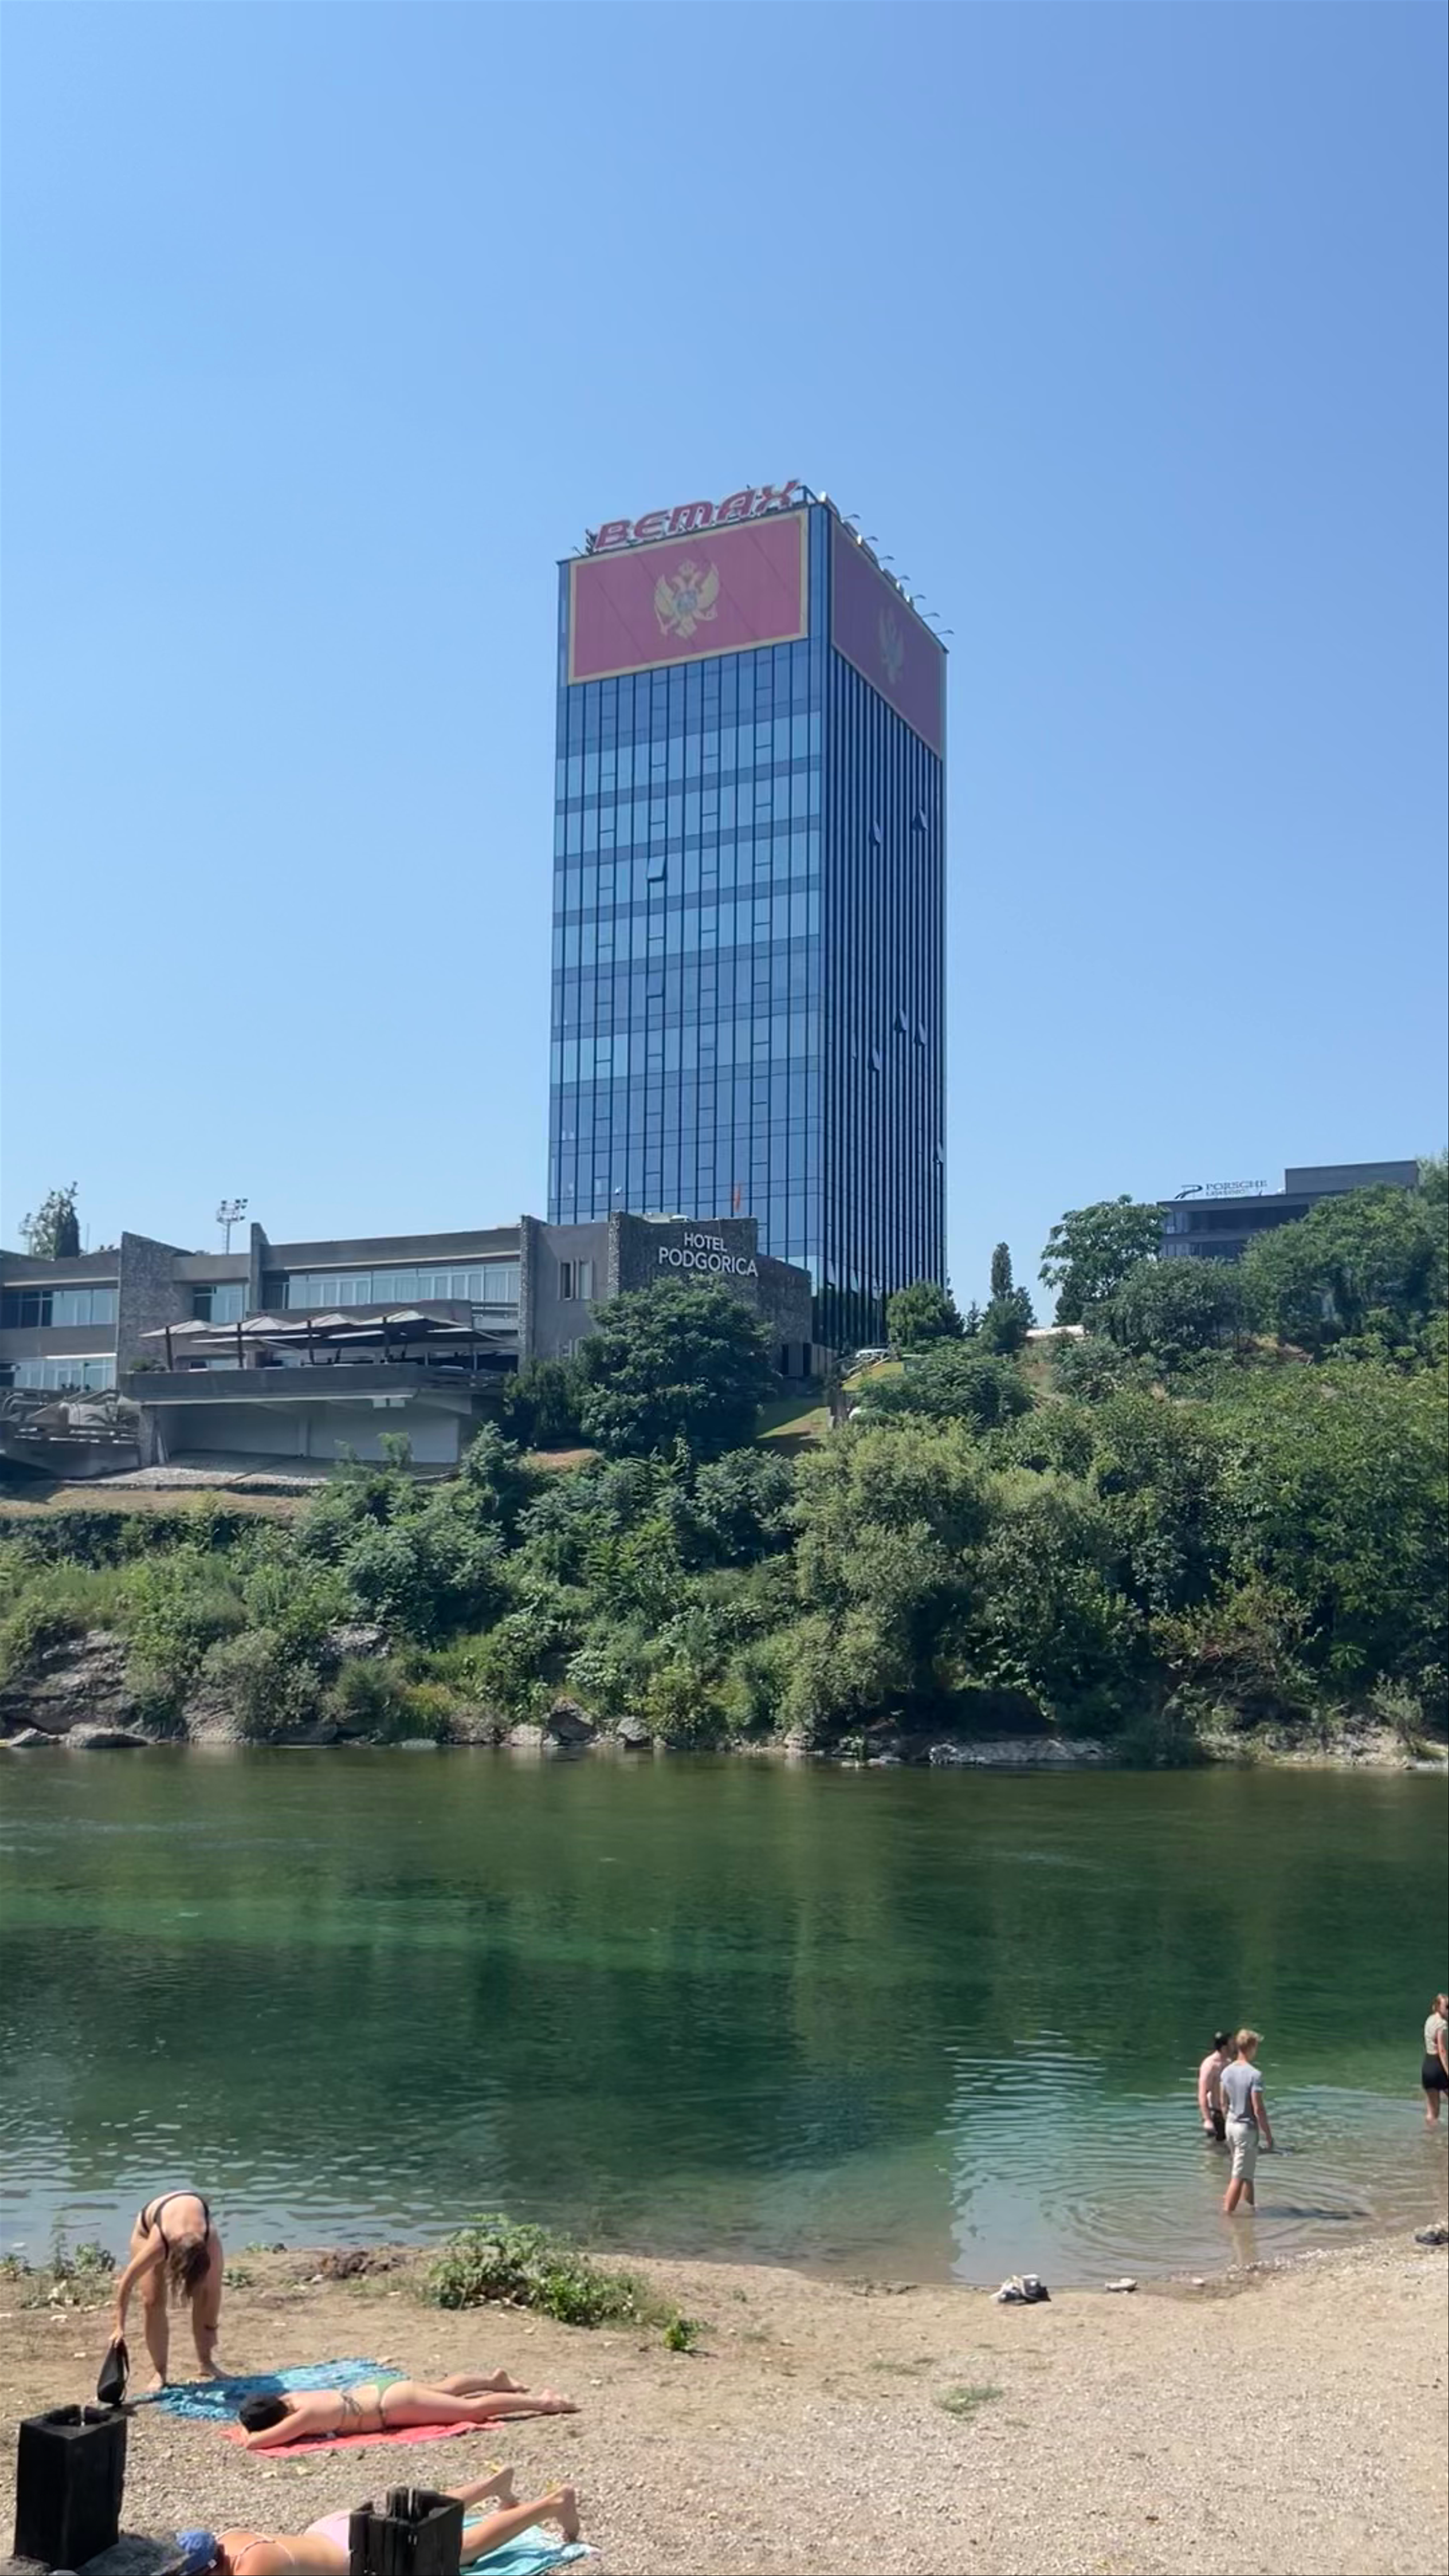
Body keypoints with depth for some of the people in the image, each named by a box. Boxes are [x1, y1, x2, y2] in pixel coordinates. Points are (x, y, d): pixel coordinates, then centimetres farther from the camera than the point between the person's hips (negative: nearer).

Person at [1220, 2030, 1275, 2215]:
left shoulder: (1226, 2072, 1)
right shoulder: (1254, 2075, -20)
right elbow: (1258, 2109, -19)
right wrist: (1269, 2135, -10)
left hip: (1231, 2125, 8)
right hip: (1247, 2128, -8)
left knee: (1248, 2171, 25)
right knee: (1239, 2177, 0)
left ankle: (1250, 2204, 38)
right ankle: (1227, 2214, 2)